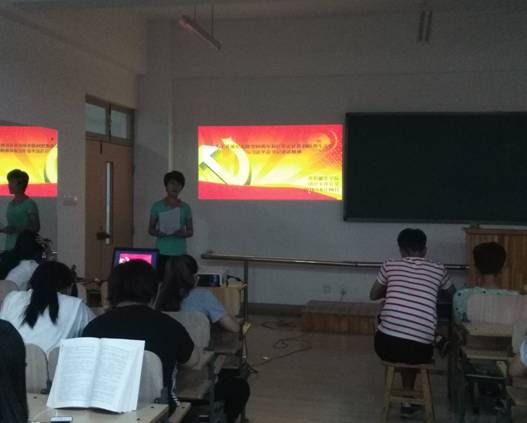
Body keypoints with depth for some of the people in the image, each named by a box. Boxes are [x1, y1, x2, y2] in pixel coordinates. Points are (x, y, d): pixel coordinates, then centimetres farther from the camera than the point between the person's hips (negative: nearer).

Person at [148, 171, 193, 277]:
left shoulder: (185, 207, 7)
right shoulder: (157, 206, 4)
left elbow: (191, 231, 9)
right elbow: (150, 229, 6)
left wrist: (182, 233, -12)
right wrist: (158, 233, -15)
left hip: (180, 253, 1)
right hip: (161, 252, -1)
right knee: (161, 280, -8)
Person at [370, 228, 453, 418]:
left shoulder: (390, 265, 7)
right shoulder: (438, 269, 8)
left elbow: (374, 295, 23)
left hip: (386, 345, 0)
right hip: (420, 350, 0)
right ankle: (408, 399, 37)